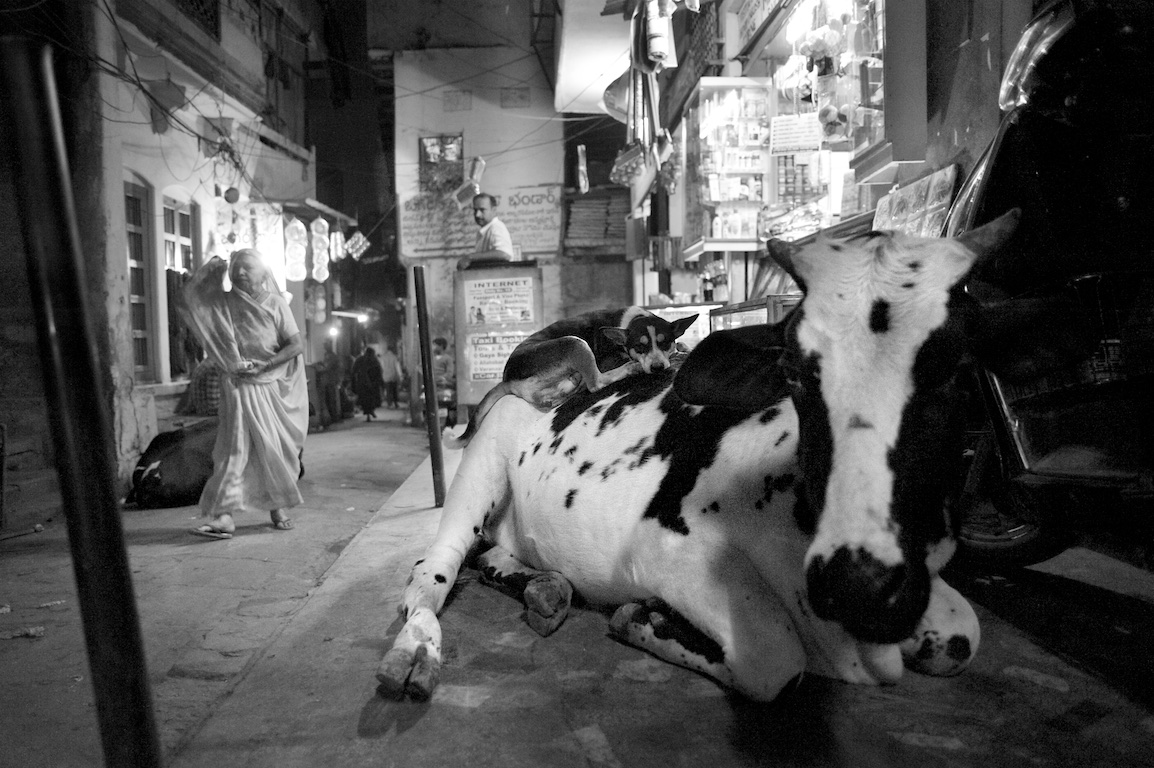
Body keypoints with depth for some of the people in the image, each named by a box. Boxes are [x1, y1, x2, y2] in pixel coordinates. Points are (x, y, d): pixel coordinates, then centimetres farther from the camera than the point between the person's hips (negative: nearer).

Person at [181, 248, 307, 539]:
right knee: (234, 447, -8)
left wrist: (263, 365, -13)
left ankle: (277, 507, 17)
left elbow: (296, 344, -4)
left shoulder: (275, 304, 2)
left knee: (275, 448, 4)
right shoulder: (224, 303, 8)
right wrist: (211, 268, -4)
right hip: (238, 387, 0)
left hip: (272, 386, 0)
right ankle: (225, 515, -13)